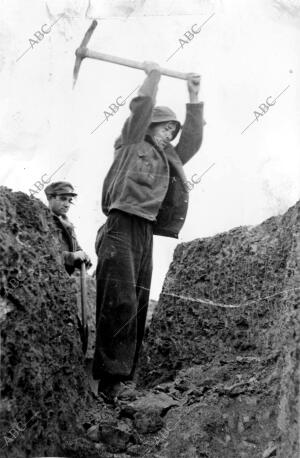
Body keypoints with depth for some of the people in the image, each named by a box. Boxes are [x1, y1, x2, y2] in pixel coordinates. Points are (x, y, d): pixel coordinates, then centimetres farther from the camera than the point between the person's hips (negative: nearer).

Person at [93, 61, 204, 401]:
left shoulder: (169, 160, 29)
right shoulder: (132, 146, 12)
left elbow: (193, 140, 26)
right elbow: (140, 108, 2)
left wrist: (194, 96, 27)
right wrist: (153, 75, 12)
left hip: (145, 235, 7)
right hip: (121, 228, -7)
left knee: (137, 309, 2)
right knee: (121, 303, -17)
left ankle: (119, 379, 4)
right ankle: (111, 378, -14)